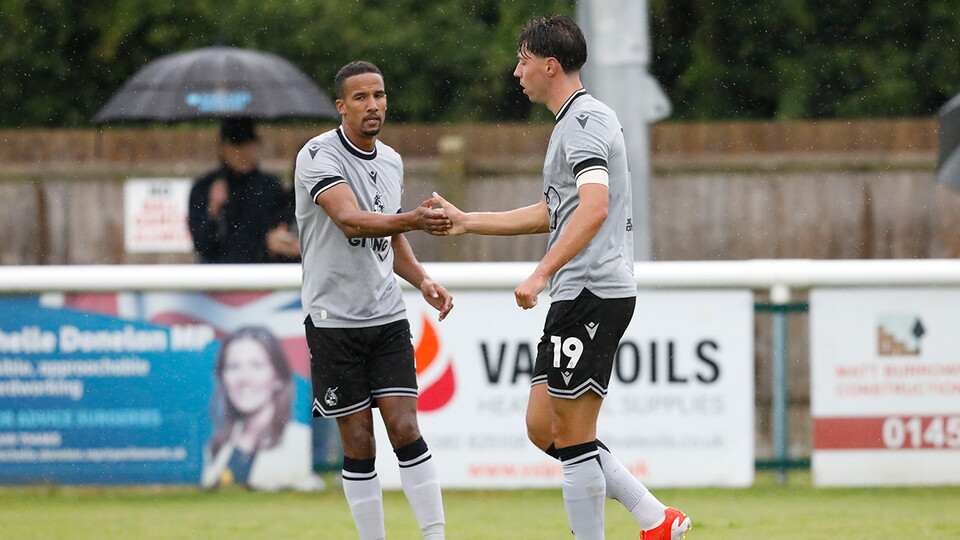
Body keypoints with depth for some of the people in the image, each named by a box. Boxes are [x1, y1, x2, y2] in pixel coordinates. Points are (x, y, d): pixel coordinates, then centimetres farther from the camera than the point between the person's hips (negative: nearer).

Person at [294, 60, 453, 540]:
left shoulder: (391, 161, 11)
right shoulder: (318, 156, -11)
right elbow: (350, 220, -28)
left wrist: (422, 281, 6)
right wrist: (413, 221, -43)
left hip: (387, 319, 4)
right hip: (334, 320, -4)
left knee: (404, 429, -6)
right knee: (358, 443, -2)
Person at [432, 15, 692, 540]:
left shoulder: (585, 119, -12)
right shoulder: (571, 122, 21)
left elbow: (594, 208, -26)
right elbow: (551, 213, 33)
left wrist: (541, 274, -31)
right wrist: (467, 221, 34)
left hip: (593, 294, -11)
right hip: (578, 297, 11)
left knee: (573, 436, -7)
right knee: (544, 429, 10)